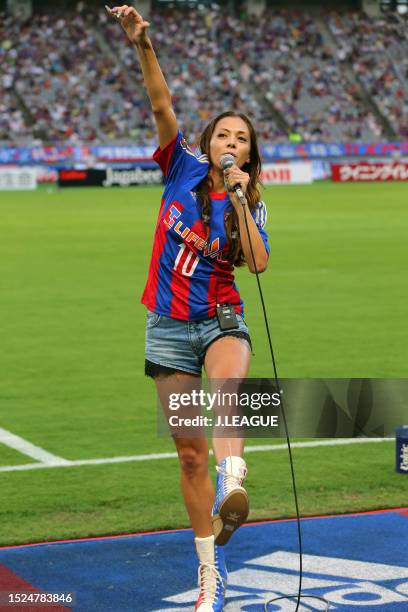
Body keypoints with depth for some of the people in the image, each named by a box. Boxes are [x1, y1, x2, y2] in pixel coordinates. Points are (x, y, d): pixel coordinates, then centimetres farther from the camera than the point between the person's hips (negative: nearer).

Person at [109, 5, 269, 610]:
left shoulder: (250, 205, 3)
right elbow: (161, 103, -8)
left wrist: (238, 199, -15)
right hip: (169, 327, 1)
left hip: (221, 320, -1)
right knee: (190, 453, 3)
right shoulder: (184, 168, 4)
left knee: (226, 387, -37)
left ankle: (232, 487, -63)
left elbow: (259, 263, -14)